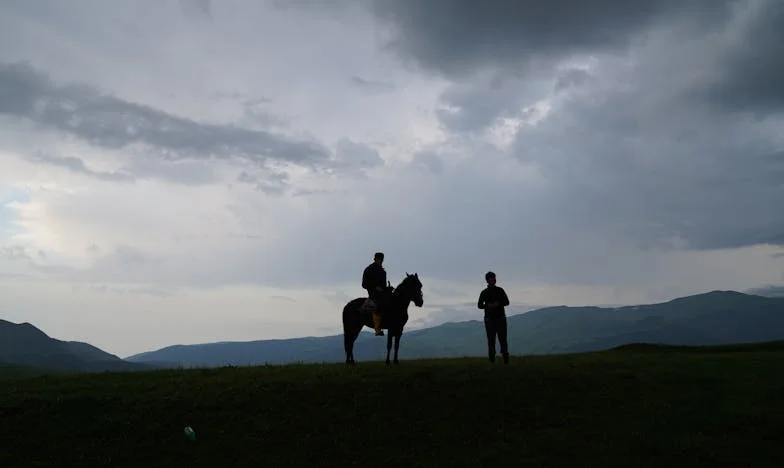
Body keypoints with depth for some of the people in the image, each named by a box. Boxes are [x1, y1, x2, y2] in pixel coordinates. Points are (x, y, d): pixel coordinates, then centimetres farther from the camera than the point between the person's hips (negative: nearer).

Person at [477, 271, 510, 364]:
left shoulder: (500, 290, 8)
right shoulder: (484, 292, 9)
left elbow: (506, 302, 4)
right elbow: (479, 305, 7)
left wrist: (498, 304, -16)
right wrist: (488, 306, -13)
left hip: (500, 318, 0)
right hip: (489, 318, 0)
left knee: (502, 338, -7)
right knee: (491, 338, -4)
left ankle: (505, 356, -8)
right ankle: (492, 359, -3)